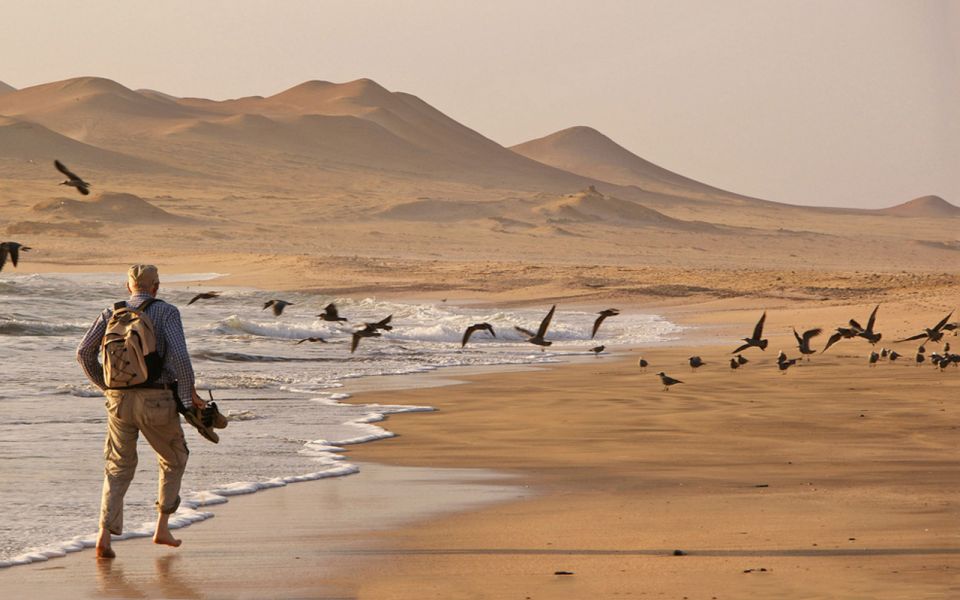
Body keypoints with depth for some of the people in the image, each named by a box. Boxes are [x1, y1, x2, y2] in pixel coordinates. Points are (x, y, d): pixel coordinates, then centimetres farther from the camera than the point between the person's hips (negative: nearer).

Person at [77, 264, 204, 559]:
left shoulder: (112, 313, 10)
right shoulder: (167, 312, -2)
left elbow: (84, 352, 5)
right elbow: (179, 354, -16)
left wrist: (104, 385, 19)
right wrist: (189, 393, -5)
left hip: (119, 399, 3)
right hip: (156, 400, -3)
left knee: (118, 469, 12)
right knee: (174, 460, 21)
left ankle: (104, 534, -7)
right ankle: (162, 528, 18)